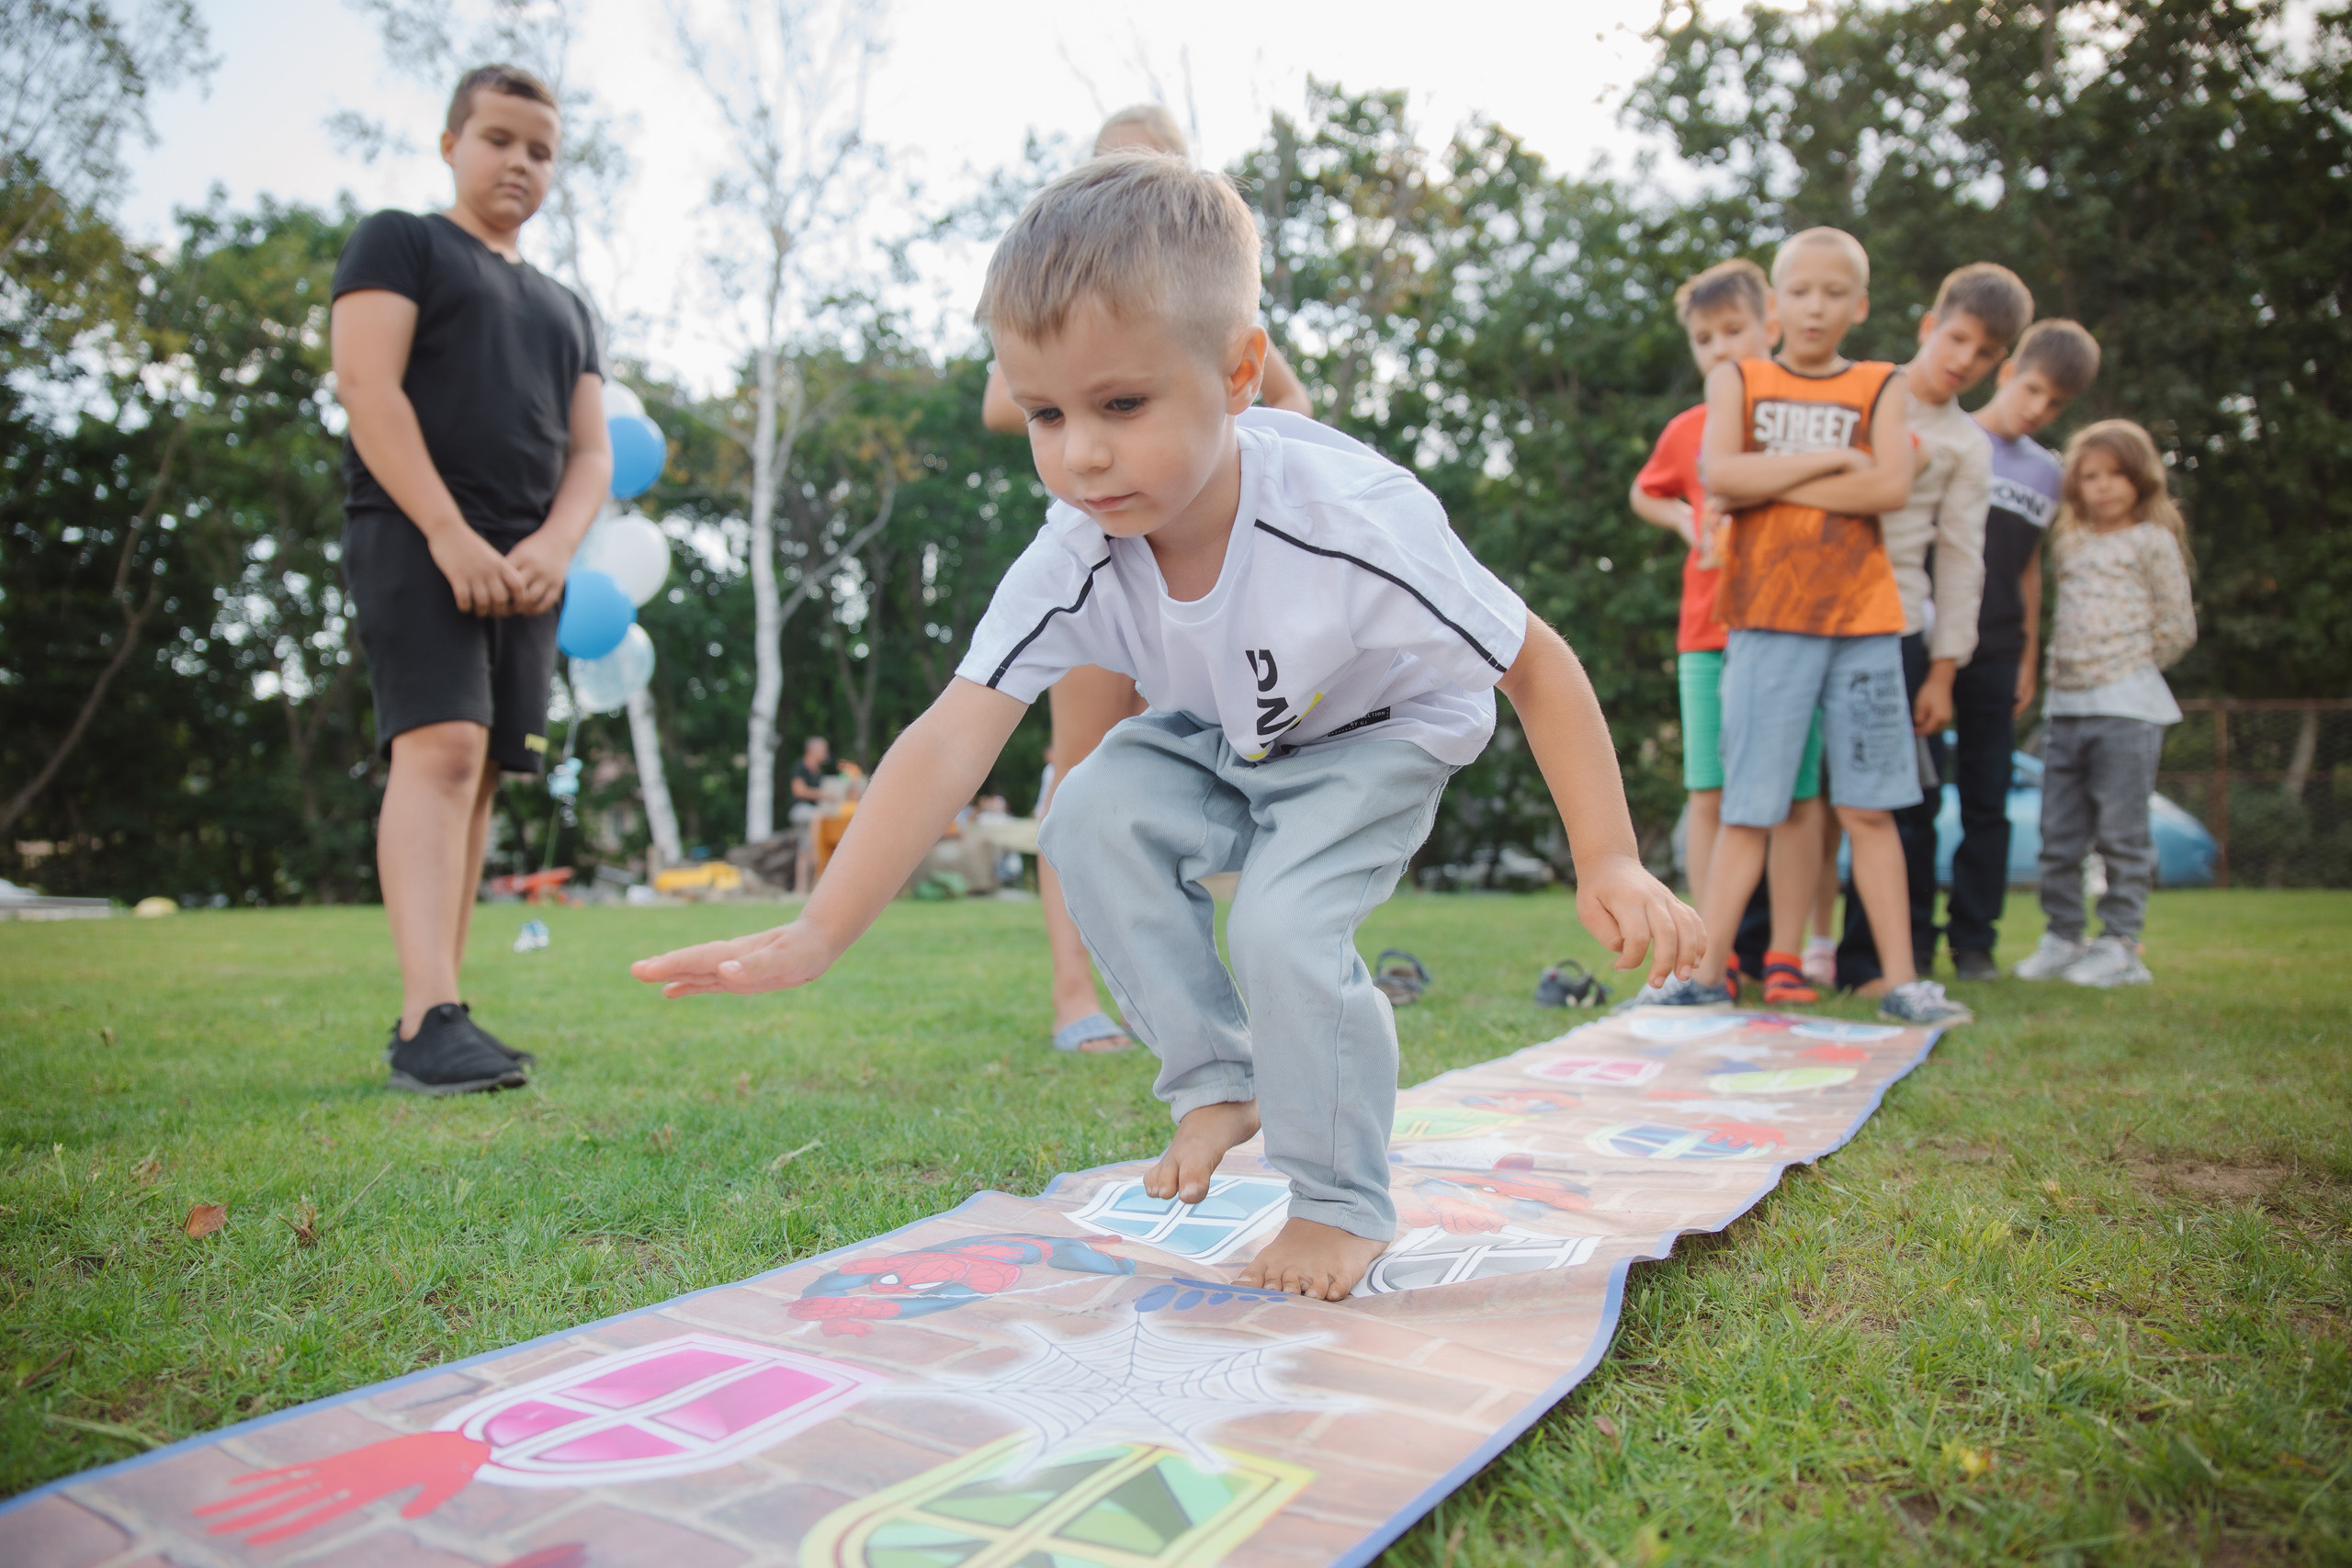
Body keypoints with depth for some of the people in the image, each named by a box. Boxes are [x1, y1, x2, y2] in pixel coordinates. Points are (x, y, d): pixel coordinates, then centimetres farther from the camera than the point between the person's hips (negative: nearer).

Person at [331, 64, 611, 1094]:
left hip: (525, 565, 6)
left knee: (479, 776, 1)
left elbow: (591, 450, 18)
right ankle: (429, 1017, -29)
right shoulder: (398, 243, 10)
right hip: (415, 538, -5)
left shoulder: (564, 307, 27)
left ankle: (431, 1018, 5)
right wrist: (447, 530, -16)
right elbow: (368, 385, -5)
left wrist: (554, 544, -3)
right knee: (441, 747, -21)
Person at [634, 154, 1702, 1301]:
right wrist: (819, 933, -41)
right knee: (1096, 816, -21)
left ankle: (1341, 1203, -1)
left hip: (1381, 734, -4)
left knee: (1282, 922, -25)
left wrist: (1607, 865, -26)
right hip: (1225, 735, 5)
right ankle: (1216, 1083, -1)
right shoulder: (1075, 561, -28)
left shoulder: (1354, 528, -38)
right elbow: (950, 742, -33)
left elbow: (1537, 667, -26)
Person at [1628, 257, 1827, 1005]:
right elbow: (1644, 494, 29)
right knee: (1710, 795, 0)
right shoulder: (1687, 430, 11)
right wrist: (1688, 523, 7)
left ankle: (1784, 955, 6)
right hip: (1707, 633, 2)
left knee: (1794, 796, -1)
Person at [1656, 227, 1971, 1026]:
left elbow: (1891, 485, -8)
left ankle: (1901, 979, 9)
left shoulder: (1880, 388, 10)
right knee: (1746, 808, -1)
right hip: (1765, 622, -1)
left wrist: (1770, 484, -8)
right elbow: (1718, 472, -9)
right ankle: (1707, 968, 5)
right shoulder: (1737, 379, 9)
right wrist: (1829, 459, -6)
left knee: (1868, 807, 4)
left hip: (1862, 620, 1)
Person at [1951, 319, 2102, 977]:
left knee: (1988, 800, 5)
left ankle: (1973, 941, 13)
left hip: (1995, 655, 4)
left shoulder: (2046, 472, 15)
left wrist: (2028, 659, 14)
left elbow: (2028, 568, 19)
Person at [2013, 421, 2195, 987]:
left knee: (2120, 831, -4)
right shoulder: (2069, 542, 16)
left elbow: (2178, 627, 1)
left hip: (2127, 707, -5)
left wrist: (2129, 666, 4)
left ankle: (2121, 944, 3)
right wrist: (2065, 666, 9)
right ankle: (2062, 936, 14)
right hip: (2065, 703, 6)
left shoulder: (2154, 540, 1)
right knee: (2058, 834, 6)